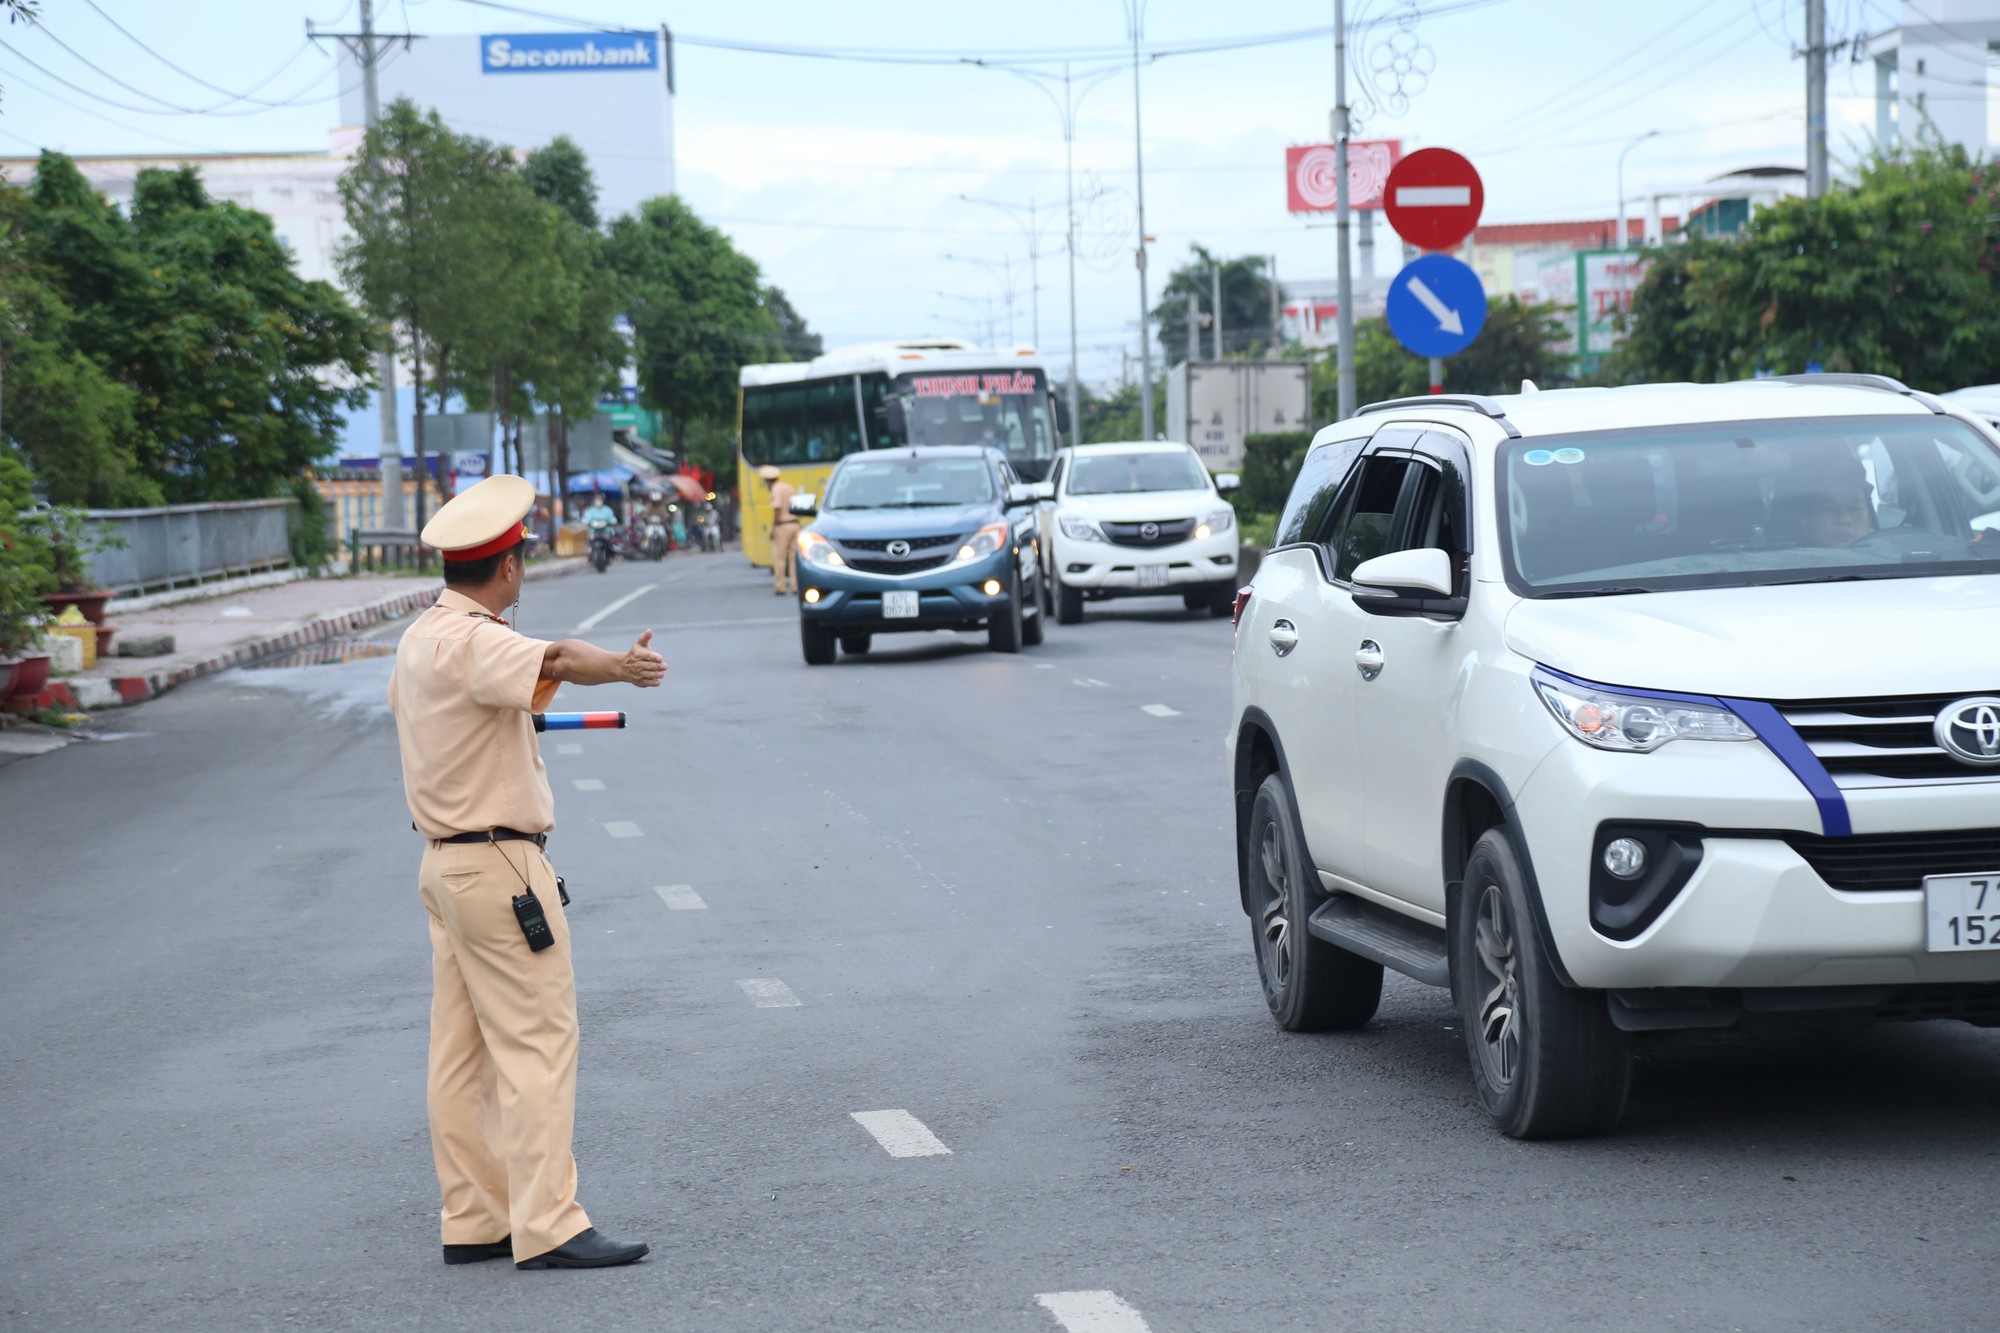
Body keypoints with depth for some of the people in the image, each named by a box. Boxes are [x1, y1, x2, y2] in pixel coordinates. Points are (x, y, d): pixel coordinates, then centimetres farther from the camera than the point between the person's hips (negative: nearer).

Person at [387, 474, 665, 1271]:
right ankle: (546, 1228, -9)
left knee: (462, 1051, 10)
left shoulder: (420, 637, 13)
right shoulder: (472, 642, -18)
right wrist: (621, 665, -46)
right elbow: (562, 661, -36)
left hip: (444, 861, 10)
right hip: (499, 866, -10)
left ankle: (472, 1221, 14)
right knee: (536, 1045, -8)